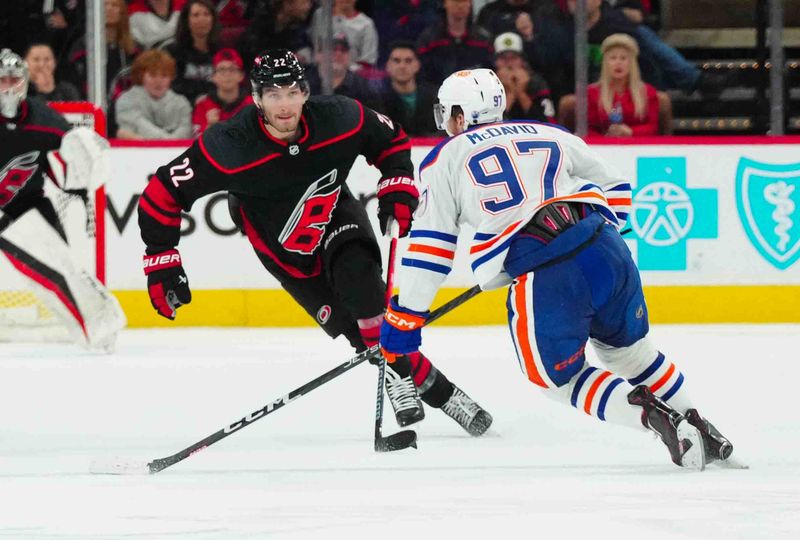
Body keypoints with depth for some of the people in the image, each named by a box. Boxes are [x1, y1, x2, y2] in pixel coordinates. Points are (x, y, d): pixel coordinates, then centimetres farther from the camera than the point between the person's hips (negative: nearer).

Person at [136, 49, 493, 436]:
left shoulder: (341, 119, -24)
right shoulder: (228, 147, -32)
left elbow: (391, 141, -2)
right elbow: (161, 195, -23)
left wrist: (398, 190, -14)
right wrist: (162, 263, -22)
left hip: (337, 217, 1)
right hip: (283, 247, -1)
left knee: (359, 284, -29)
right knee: (348, 323, -8)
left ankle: (399, 379, -16)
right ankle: (436, 391, 2)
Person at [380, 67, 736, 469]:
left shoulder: (446, 158, 14)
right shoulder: (551, 136, 25)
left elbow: (431, 244, 9)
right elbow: (615, 190, 29)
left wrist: (406, 316, 13)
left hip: (541, 279, -5)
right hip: (607, 251, 5)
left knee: (561, 379, 13)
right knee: (628, 347, 28)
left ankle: (649, 415, -8)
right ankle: (696, 426, 23)